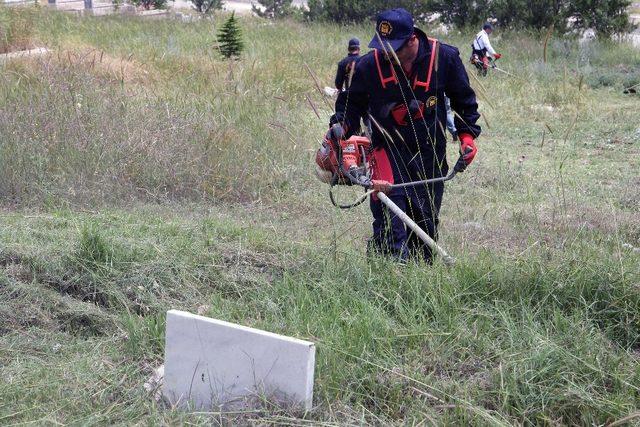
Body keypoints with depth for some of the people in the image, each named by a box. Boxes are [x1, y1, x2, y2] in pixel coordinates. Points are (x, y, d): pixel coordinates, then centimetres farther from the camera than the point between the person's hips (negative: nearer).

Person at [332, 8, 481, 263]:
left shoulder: (444, 57, -8)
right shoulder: (369, 64, -10)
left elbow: (463, 98, 7)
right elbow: (352, 101, 6)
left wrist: (467, 134, 2)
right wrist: (342, 125, -12)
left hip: (430, 149, 1)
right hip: (388, 146, -1)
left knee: (427, 217, 9)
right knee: (389, 210, -19)